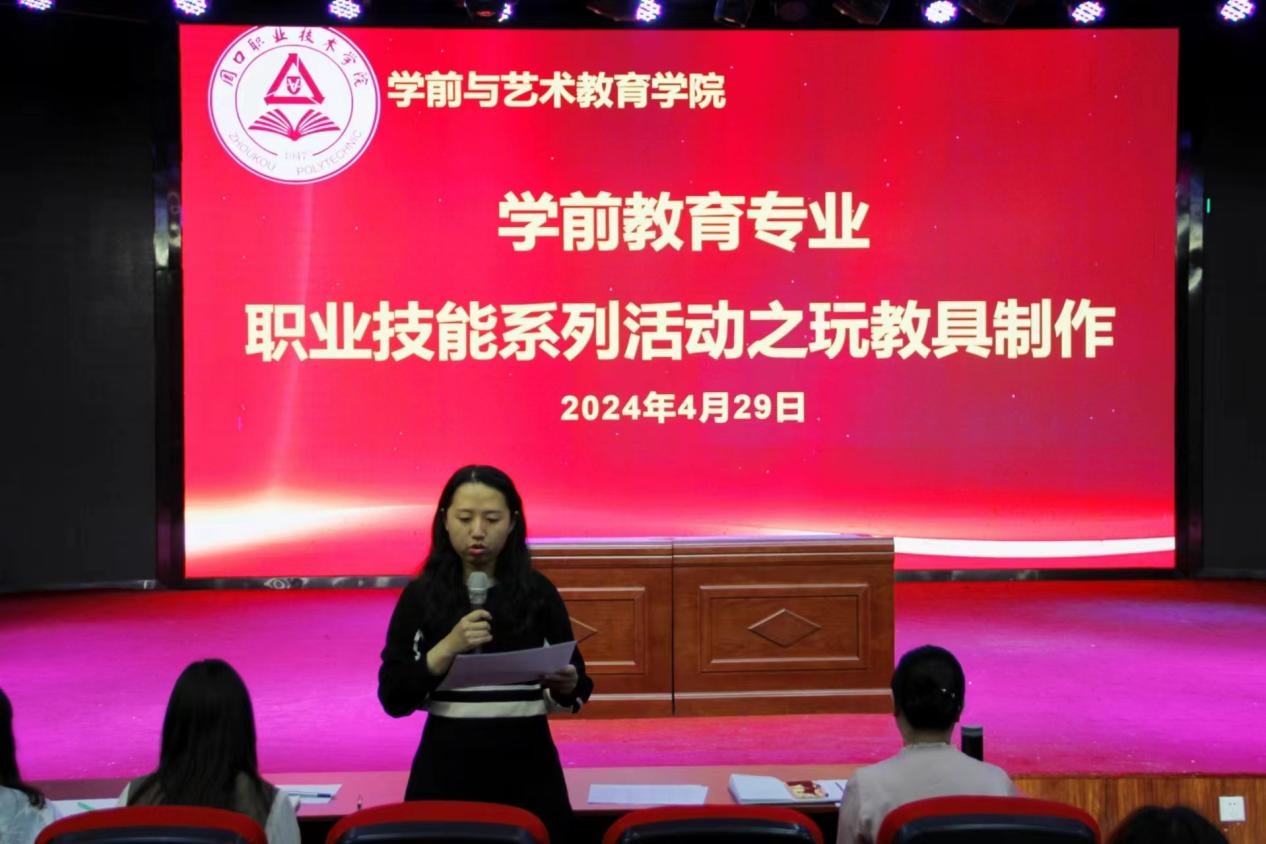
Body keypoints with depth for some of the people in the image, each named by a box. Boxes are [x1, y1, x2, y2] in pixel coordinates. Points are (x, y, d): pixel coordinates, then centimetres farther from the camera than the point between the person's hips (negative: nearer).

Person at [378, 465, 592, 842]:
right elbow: (393, 698, -6)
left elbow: (574, 689, 7)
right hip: (447, 767, 0)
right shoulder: (420, 595, 0)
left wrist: (566, 686, -15)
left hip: (527, 765, 1)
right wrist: (447, 648, -18)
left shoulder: (538, 591, 2)